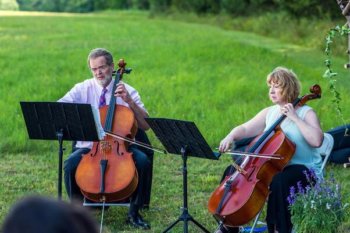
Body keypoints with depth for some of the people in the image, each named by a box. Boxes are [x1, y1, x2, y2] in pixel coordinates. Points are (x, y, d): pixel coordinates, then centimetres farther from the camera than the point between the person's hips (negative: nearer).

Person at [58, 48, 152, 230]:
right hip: (89, 146, 0)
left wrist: (129, 101, -14)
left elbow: (146, 125, -2)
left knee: (143, 161, -28)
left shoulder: (127, 91, 4)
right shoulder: (82, 89, 4)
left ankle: (134, 213, -10)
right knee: (70, 165, -30)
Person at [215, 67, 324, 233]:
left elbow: (316, 141, -23)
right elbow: (246, 129, 8)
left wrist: (295, 118, -22)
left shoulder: (306, 113, -7)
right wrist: (231, 137, -14)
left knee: (278, 180, -38)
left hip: (303, 170, -7)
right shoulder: (269, 113, 11)